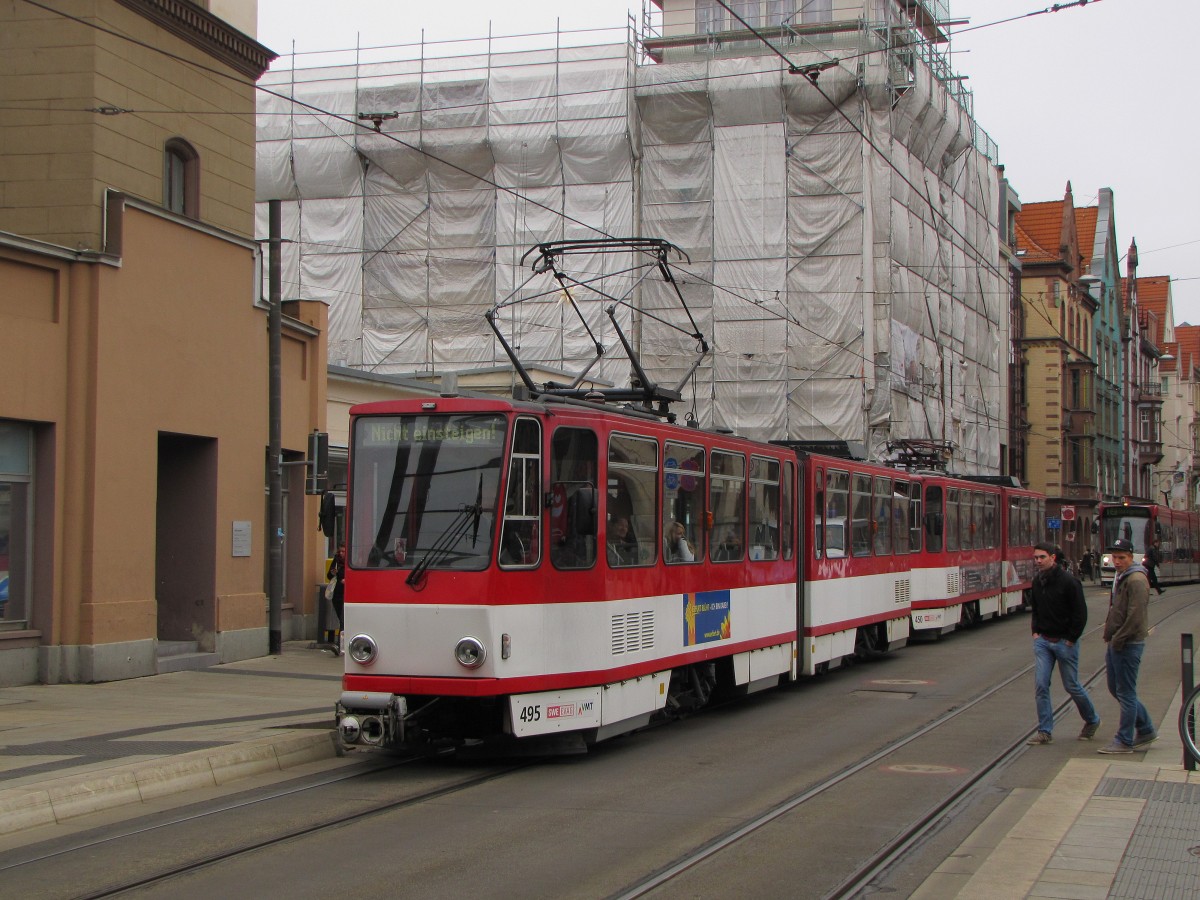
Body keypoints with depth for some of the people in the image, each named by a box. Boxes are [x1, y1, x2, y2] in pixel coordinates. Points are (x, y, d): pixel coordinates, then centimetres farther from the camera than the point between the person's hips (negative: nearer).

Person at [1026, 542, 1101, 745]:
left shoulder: (1068, 581, -14)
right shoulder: (1037, 581, 5)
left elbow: (1080, 613, -12)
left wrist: (1071, 639, -12)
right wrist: (1035, 631, 8)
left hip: (1064, 642, -5)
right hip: (1042, 640, 5)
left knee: (1071, 686, 5)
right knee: (1040, 685, -4)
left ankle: (1092, 720, 28)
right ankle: (1045, 731, 1)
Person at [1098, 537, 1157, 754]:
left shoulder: (1136, 580, -16)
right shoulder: (1120, 577, 15)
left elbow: (1135, 616, -23)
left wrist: (1118, 639, -18)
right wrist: (1110, 635, 15)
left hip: (1128, 644, -10)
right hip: (1116, 643, 10)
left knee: (1125, 692, -2)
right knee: (1116, 689, 15)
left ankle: (1124, 741, 5)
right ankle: (1146, 730, 25)